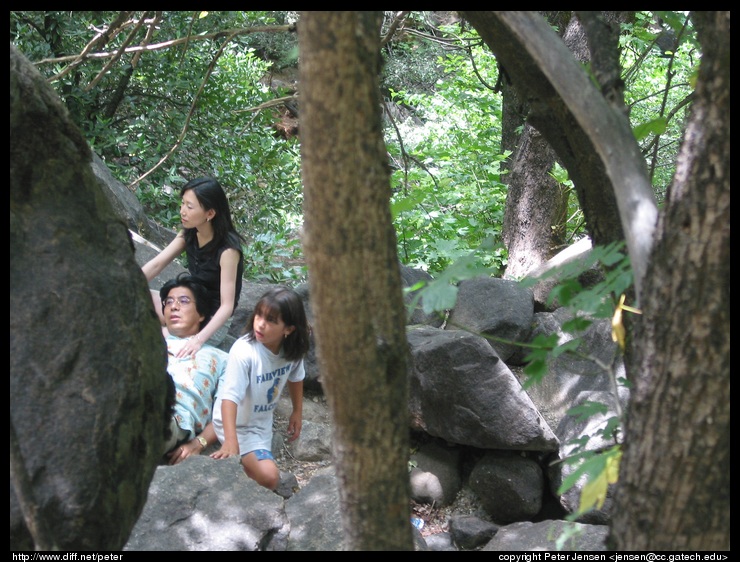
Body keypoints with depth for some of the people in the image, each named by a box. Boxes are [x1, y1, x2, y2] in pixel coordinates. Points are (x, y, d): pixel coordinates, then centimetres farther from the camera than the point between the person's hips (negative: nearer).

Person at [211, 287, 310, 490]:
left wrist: (297, 412, 16)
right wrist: (230, 441, -49)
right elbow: (230, 397, -39)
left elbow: (295, 377, 8)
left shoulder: (293, 349, -15)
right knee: (268, 477, -21)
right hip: (237, 424, -7)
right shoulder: (244, 351, -33)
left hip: (263, 420, 7)